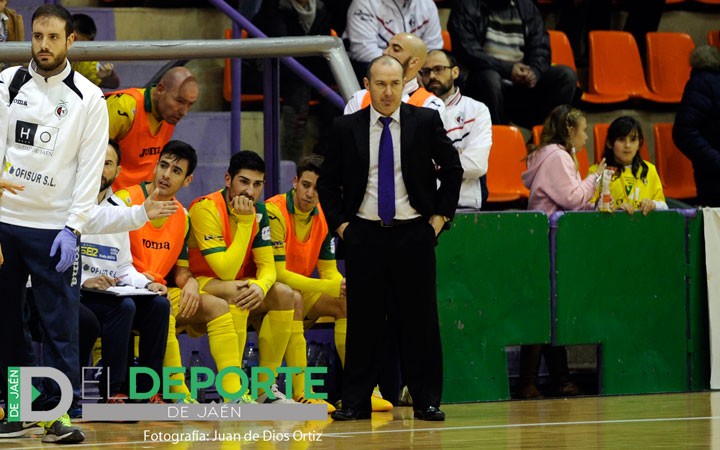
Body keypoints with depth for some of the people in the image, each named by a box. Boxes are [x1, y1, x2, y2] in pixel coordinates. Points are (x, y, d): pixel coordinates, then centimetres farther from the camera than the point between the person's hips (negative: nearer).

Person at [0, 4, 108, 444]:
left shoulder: (89, 98, -2)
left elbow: (91, 168, -4)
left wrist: (73, 229, -10)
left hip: (55, 229, -3)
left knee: (61, 324, -5)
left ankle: (57, 413, -2)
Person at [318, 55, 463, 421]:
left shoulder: (426, 122, 2)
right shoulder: (346, 128, 4)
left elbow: (452, 169, 11)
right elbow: (327, 182, 12)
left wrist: (441, 215, 4)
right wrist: (340, 223, 3)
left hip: (414, 233, 0)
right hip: (364, 235, 1)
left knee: (419, 318, 0)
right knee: (364, 318, 1)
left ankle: (426, 401, 6)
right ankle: (356, 402, 6)